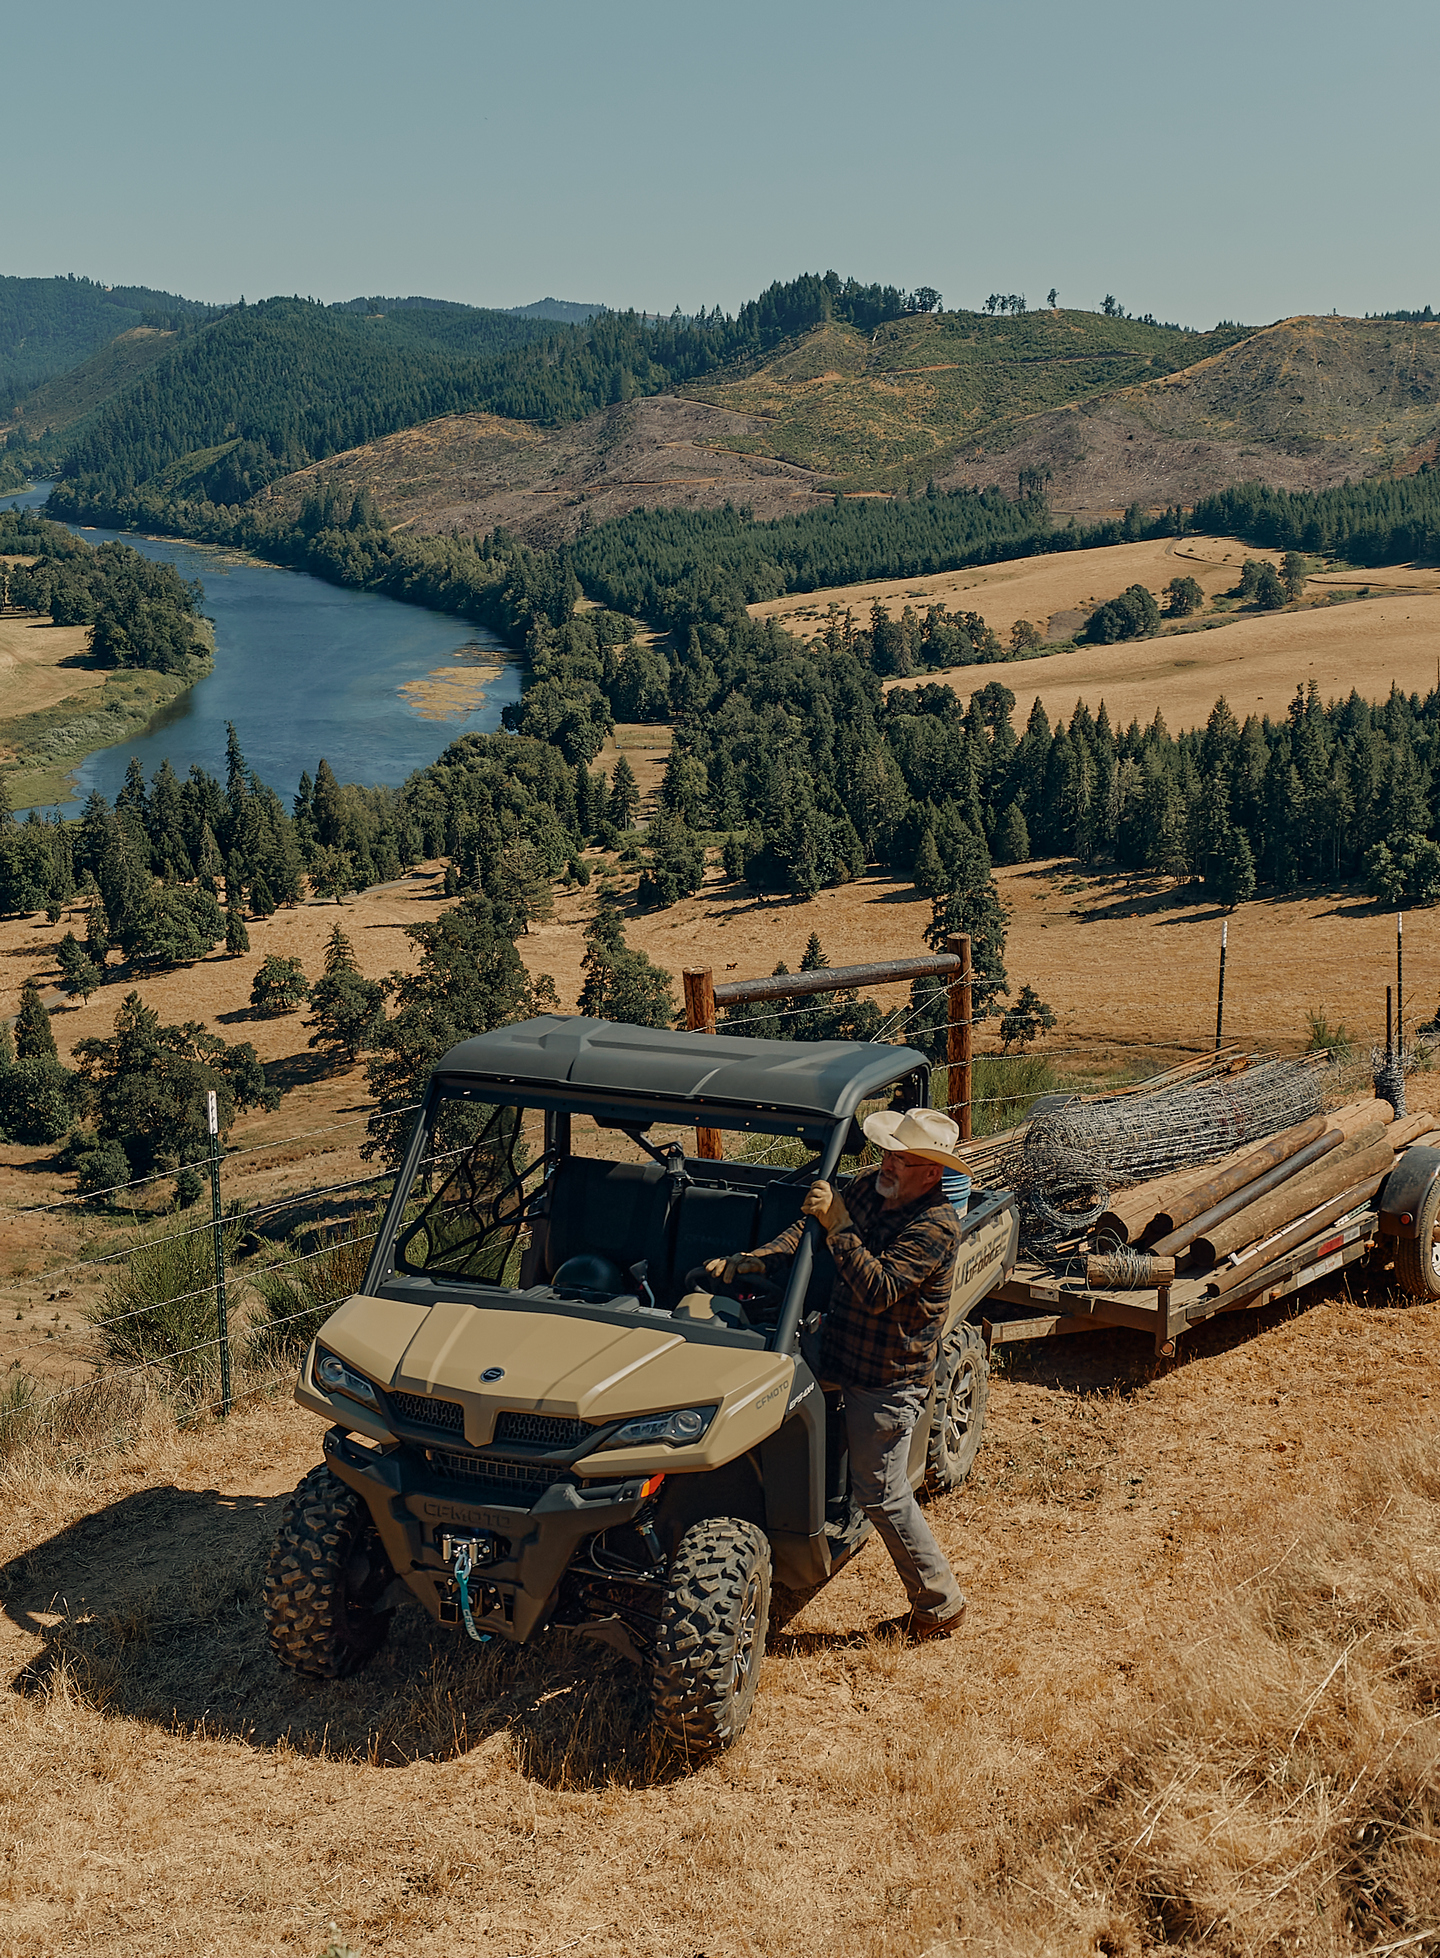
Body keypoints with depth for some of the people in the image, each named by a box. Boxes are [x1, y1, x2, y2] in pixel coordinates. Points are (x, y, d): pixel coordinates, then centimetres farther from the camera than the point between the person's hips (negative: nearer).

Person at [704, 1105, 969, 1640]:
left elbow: (877, 1289, -33)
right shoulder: (867, 1187, 0)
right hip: (843, 1358, 8)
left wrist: (837, 1224, -37)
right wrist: (748, 1261, -8)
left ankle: (939, 1605, 15)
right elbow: (805, 1233, 6)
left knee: (880, 1493, 0)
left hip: (888, 1379, -7)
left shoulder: (935, 1226, -23)